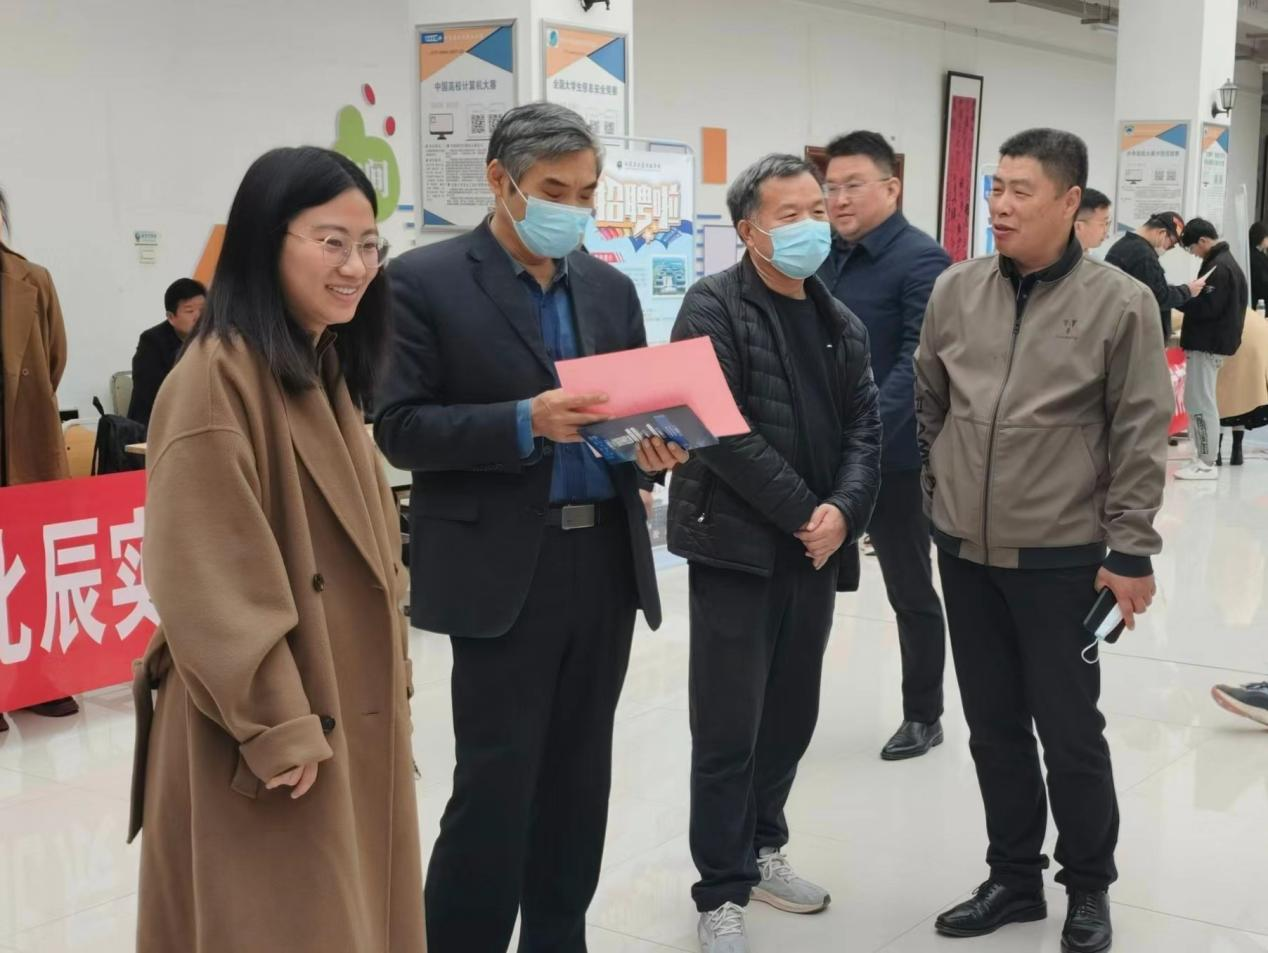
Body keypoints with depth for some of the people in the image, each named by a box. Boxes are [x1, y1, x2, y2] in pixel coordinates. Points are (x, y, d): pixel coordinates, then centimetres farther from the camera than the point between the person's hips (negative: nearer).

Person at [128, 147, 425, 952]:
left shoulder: (328, 371, 11)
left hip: (351, 714, 9)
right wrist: (278, 727, -19)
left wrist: (388, 686, 15)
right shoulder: (218, 378, -18)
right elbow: (211, 582, -20)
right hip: (274, 733, -9)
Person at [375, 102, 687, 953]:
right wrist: (524, 422, -22)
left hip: (607, 562, 6)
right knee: (495, 786, -3)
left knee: (578, 781, 13)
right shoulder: (425, 282, -5)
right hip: (502, 572, -5)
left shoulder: (610, 287, 12)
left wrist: (656, 447, -8)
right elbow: (400, 428, -10)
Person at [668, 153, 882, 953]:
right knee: (729, 729, 0)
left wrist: (842, 511, -9)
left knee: (792, 716, 15)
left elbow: (865, 428, 8)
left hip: (817, 549, 6)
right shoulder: (714, 308, -7)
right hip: (738, 546, -6)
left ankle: (762, 848, 33)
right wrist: (801, 513, -15)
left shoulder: (841, 322, 13)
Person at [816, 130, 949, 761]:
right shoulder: (825, 256, 9)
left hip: (893, 455, -6)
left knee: (909, 589, 9)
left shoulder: (921, 260, -11)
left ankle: (923, 715, 26)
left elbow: (917, 362, -20)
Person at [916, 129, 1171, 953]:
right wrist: (921, 501, 11)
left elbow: (1141, 437, -7)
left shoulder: (1120, 303, -8)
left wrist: (1131, 551, -9)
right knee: (994, 728, 14)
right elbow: (924, 405, 12)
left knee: (1070, 731, 7)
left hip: (1061, 558, -4)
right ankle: (1014, 878, 31)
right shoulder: (956, 290, 3)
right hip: (964, 552, 4)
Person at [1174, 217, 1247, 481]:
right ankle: (1203, 457, 18)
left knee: (1200, 402, -6)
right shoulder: (1224, 262, 16)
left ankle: (1206, 464, -3)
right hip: (1211, 341, 10)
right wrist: (1187, 296, 7)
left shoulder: (1219, 267, -17)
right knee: (1198, 401, 14)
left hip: (1208, 344, -10)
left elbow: (1207, 308, -21)